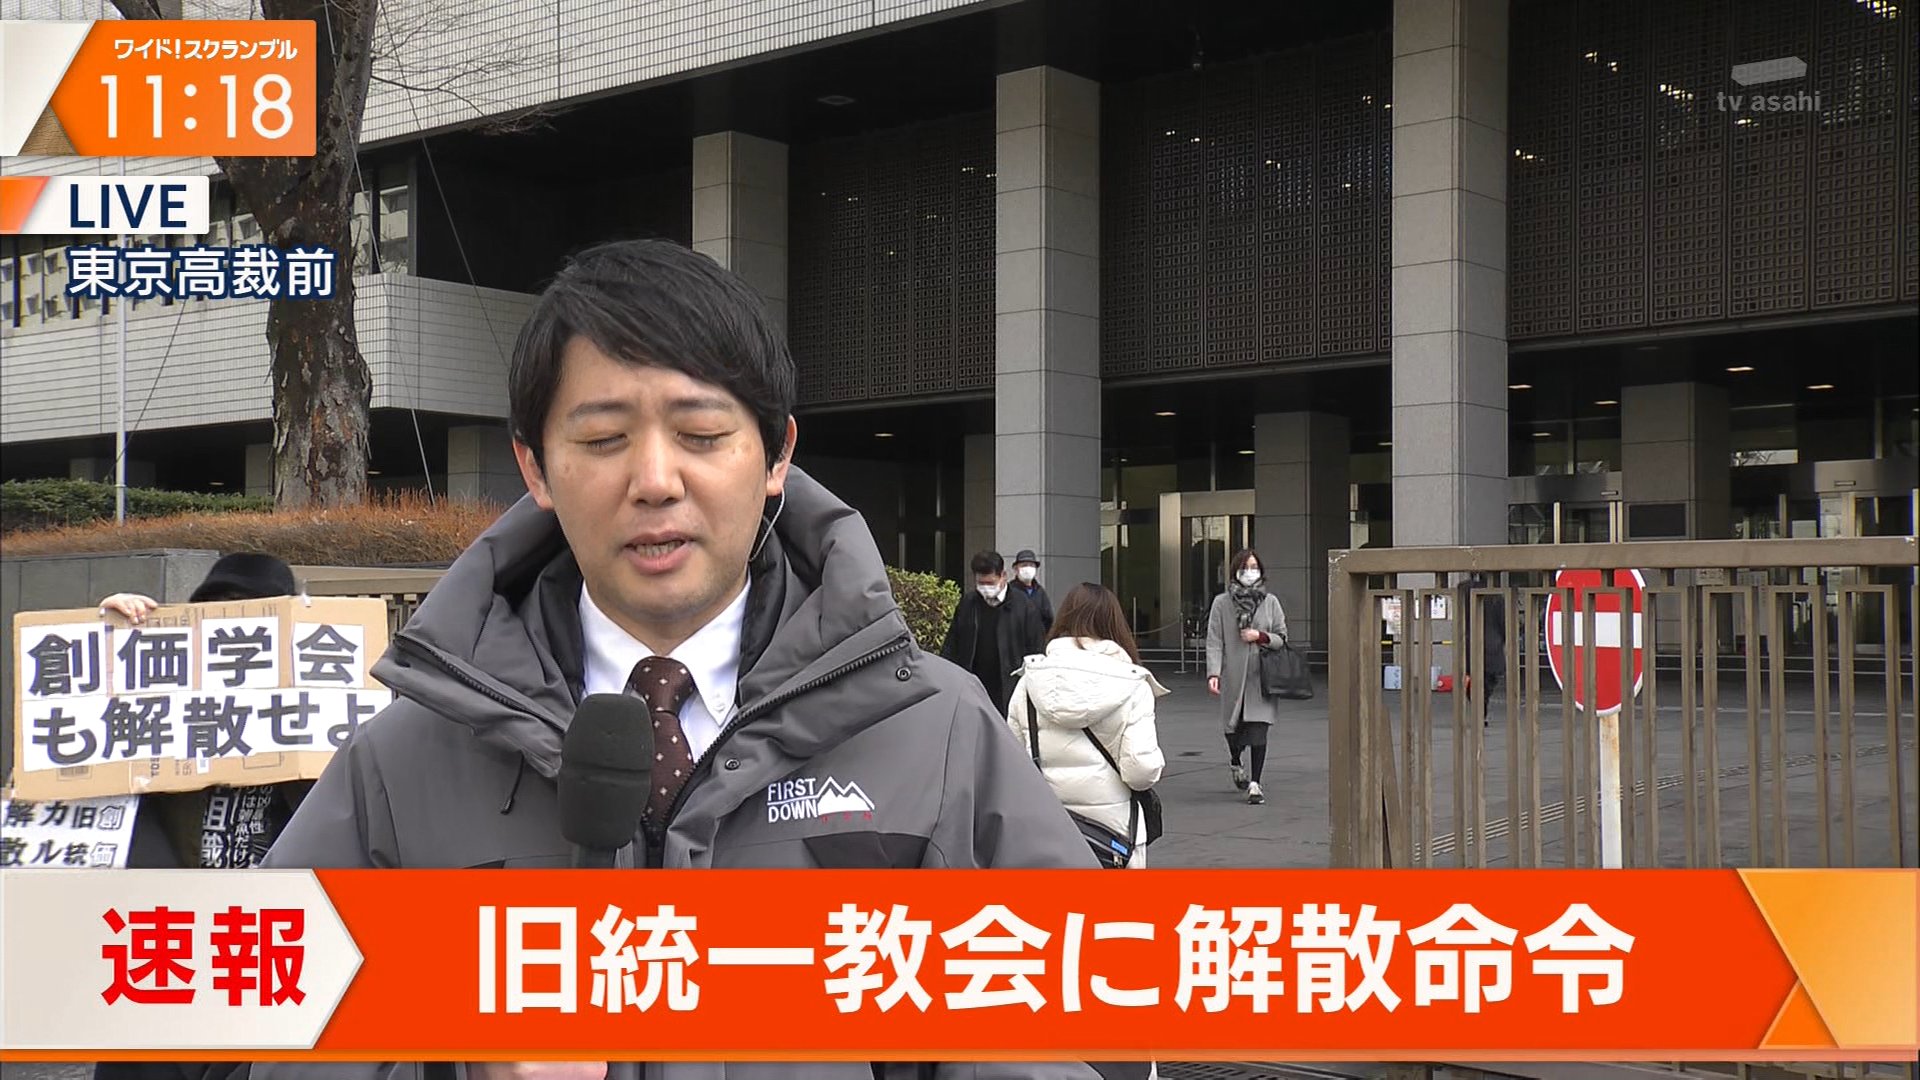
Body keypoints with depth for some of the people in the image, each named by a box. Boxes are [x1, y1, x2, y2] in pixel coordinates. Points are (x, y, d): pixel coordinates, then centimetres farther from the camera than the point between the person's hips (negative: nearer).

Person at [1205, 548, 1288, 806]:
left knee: (1258, 731, -8)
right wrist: (1213, 673, -14)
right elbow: (1214, 642, -3)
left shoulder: (1270, 602, 6)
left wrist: (1261, 637, -10)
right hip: (1233, 676, 0)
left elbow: (1282, 638, 9)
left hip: (1262, 678, 0)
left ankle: (1255, 783, 0)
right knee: (1234, 728, 7)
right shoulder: (1222, 603, 1)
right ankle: (1235, 763, 41)